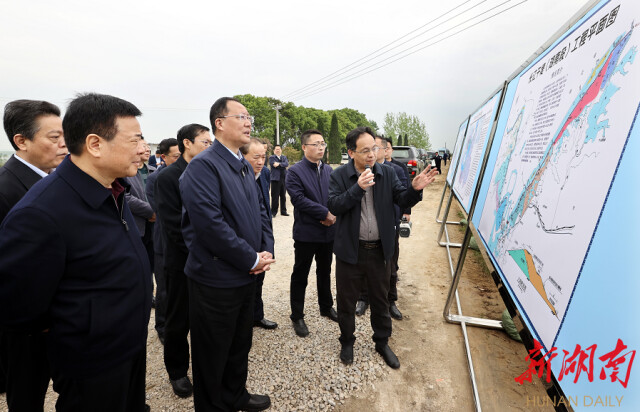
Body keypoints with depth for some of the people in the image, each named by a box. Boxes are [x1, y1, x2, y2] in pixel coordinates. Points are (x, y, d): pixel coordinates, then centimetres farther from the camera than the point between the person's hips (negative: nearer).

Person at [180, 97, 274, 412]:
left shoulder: (245, 166, 10)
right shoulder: (203, 166, -18)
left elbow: (259, 210, 11)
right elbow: (210, 224, -26)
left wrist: (267, 250, -3)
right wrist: (253, 259, -19)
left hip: (246, 276, 9)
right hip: (216, 279, -8)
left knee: (240, 345, 26)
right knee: (213, 354, 14)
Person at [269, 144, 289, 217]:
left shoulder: (284, 157, 16)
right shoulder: (271, 157, 5)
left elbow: (287, 164, -2)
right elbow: (273, 164, -13)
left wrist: (279, 164, -15)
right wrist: (283, 165, -8)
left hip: (283, 179, 4)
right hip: (275, 179, -4)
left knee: (283, 196, 9)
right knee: (275, 196, -4)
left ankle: (283, 211, 17)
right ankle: (273, 212, 4)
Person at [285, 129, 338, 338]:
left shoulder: (328, 170, 7)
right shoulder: (295, 171, -10)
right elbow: (299, 199, -19)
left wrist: (332, 215, -14)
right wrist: (326, 213, -19)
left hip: (328, 231, 5)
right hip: (306, 233, -5)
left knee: (324, 272, 21)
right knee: (300, 276, 8)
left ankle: (326, 306, 39)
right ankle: (297, 316, 24)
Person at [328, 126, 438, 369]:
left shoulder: (387, 173, -1)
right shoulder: (340, 175, -7)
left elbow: (402, 201, -2)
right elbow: (334, 206, -17)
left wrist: (415, 189, -24)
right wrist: (358, 188, -29)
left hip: (380, 250, 2)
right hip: (350, 250, -2)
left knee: (380, 300, 18)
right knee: (346, 300, 14)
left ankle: (382, 343, 41)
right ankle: (347, 342, 39)